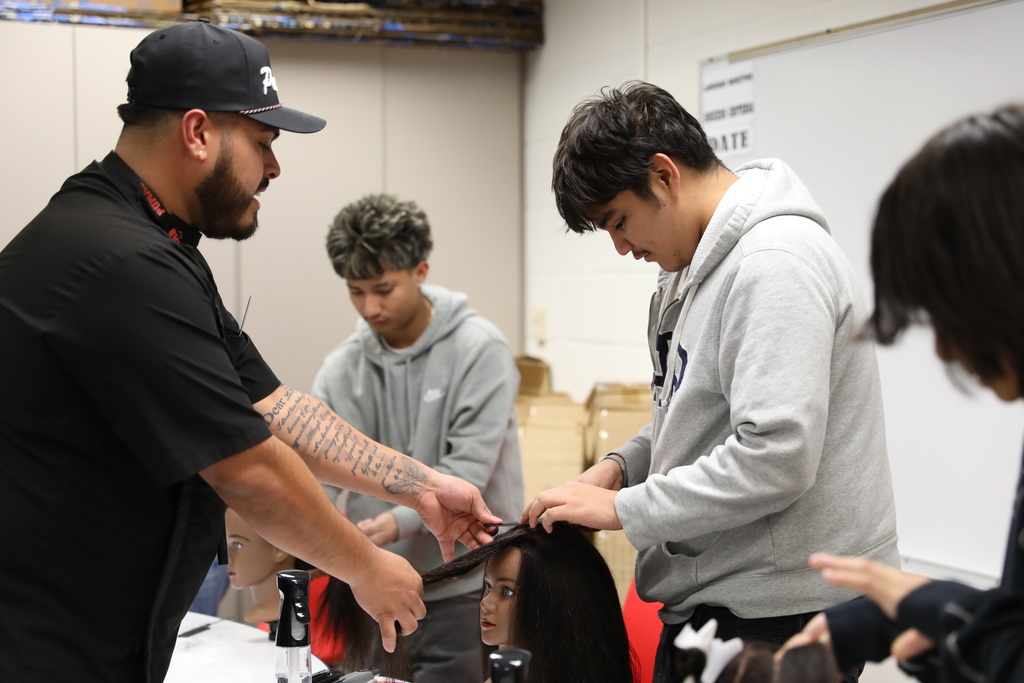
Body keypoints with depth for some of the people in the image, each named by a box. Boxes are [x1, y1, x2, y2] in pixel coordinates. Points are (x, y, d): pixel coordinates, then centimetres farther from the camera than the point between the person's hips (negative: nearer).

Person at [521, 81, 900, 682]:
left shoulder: (776, 261, -19)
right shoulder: (701, 262, 13)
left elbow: (775, 458, -27)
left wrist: (622, 509, -18)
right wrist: (622, 464, 5)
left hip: (780, 611, -9)